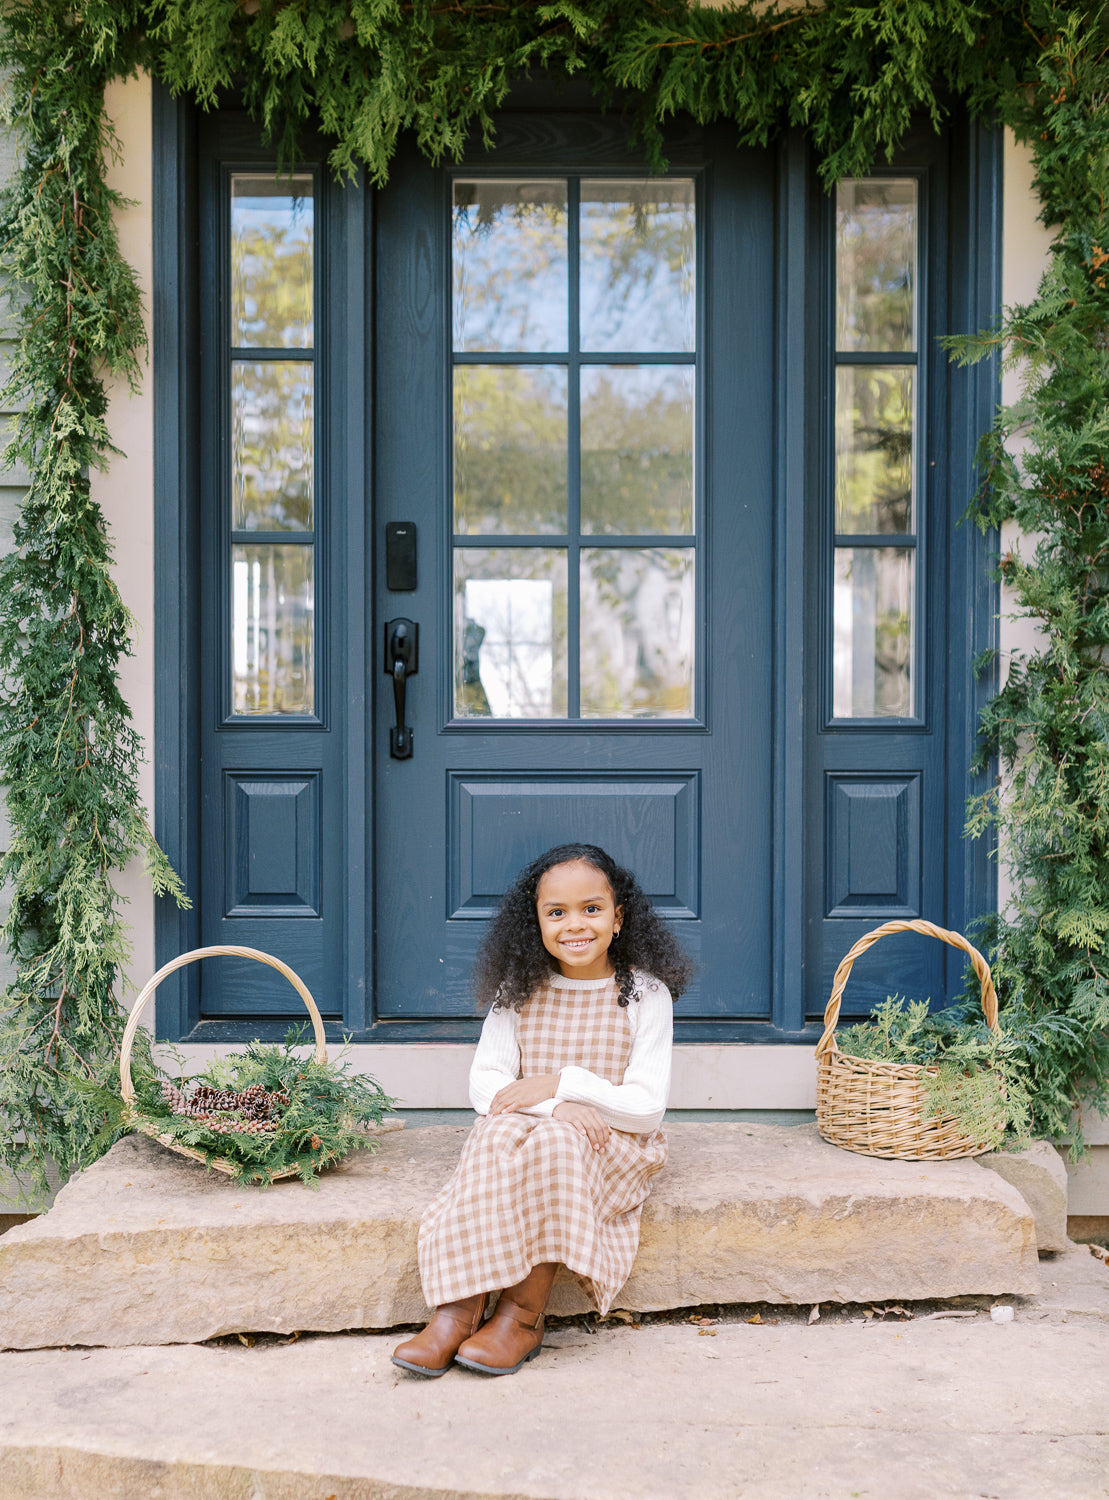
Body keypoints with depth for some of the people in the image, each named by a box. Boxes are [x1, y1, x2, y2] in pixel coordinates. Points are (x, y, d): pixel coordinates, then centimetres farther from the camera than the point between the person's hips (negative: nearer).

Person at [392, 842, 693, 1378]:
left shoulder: (644, 994, -3)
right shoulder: (520, 991, 4)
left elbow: (647, 1107, -8)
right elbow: (485, 1084, -2)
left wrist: (562, 1082, -16)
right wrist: (556, 1107, -20)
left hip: (615, 1145, -2)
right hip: (523, 1129, 2)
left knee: (553, 1143, -33)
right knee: (498, 1133, -30)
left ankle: (523, 1315, -23)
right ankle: (458, 1309, -33)